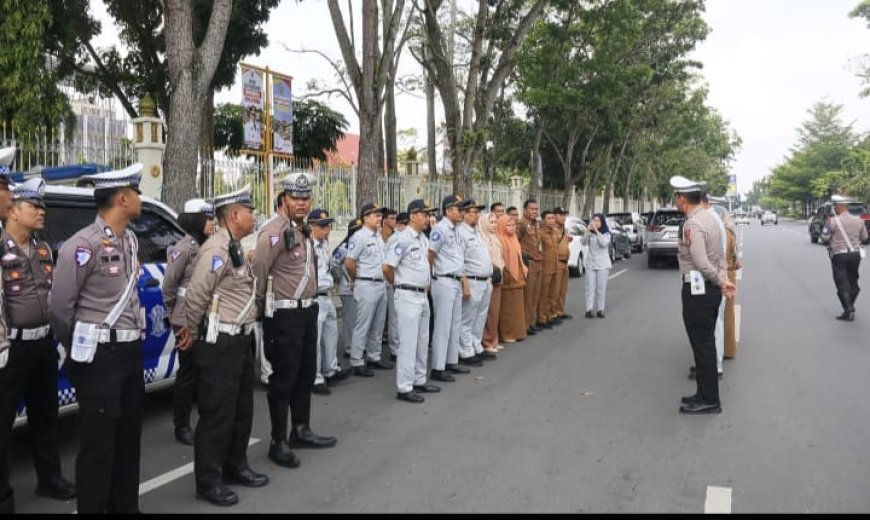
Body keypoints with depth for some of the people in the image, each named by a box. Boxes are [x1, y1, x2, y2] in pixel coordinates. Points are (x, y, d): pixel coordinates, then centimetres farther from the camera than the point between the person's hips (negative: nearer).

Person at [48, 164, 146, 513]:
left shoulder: (130, 240, 9)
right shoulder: (84, 245, -16)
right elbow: (59, 306, -11)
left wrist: (132, 341, 12)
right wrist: (77, 349, 2)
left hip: (131, 350, 8)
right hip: (100, 355, -8)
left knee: (129, 436, 17)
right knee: (98, 442, 2)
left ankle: (126, 506, 32)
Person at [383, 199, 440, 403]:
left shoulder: (424, 239, 11)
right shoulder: (403, 239, -16)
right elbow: (387, 267, -19)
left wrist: (426, 284, 15)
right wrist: (398, 284, -4)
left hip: (422, 295, 9)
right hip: (408, 296, -9)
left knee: (422, 341, 15)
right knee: (408, 342, -4)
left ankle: (419, 381, 27)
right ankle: (404, 388, 3)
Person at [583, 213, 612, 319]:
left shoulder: (606, 234, 0)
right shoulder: (590, 233, 4)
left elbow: (603, 243, -19)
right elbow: (584, 242, -13)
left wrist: (596, 230, -20)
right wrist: (587, 230, -22)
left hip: (602, 264, -1)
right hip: (591, 263, 1)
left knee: (601, 287, 2)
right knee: (590, 286, -3)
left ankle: (600, 310, 6)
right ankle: (589, 310, -3)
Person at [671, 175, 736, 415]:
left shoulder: (692, 225, -20)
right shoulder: (709, 218, 11)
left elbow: (702, 264, -24)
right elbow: (720, 256, 12)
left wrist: (721, 282, -11)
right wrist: (723, 280, 2)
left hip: (697, 290, -10)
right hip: (709, 289, 10)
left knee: (702, 345, -1)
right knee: (706, 343, 16)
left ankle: (709, 400, 8)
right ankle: (706, 394, 26)